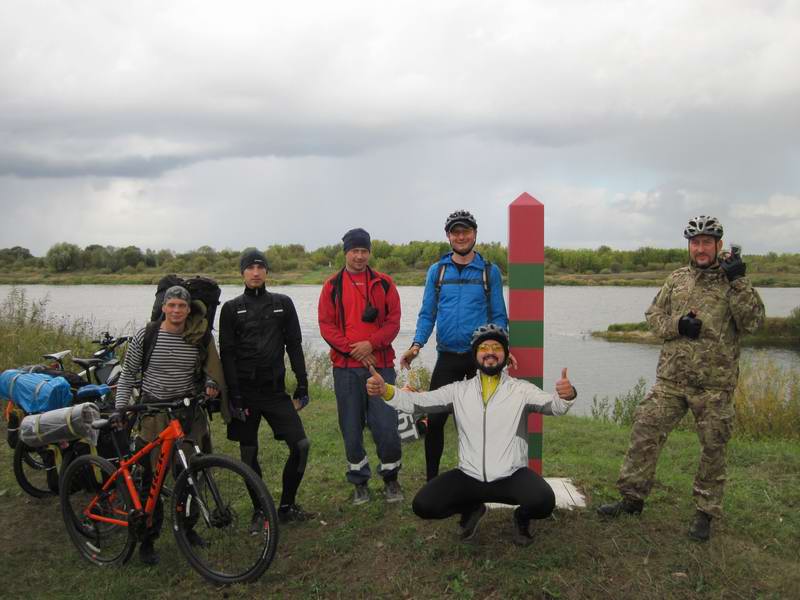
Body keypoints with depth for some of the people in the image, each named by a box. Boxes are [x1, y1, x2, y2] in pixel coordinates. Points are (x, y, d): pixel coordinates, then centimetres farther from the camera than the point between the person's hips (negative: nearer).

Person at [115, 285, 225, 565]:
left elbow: (210, 370, 14)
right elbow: (128, 374, 5)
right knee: (153, 478, 1)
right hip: (154, 413, -2)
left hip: (190, 413, 2)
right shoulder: (146, 335, -5)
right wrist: (121, 408, 0)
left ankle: (186, 527, 27)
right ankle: (147, 540, 14)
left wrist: (211, 384, -7)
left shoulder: (201, 337, -1)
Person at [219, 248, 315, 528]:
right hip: (245, 391, -1)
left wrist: (302, 384, 0)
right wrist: (234, 396, -10)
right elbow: (227, 354, -3)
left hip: (275, 389, 1)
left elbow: (294, 346, 6)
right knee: (249, 454, 5)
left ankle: (286, 507, 11)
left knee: (301, 445, -6)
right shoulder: (231, 308, 1)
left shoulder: (283, 303, 6)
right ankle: (260, 511, 22)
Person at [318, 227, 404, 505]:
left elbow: (393, 321, 1)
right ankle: (360, 482, 23)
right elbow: (326, 326, 0)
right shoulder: (332, 286, 6)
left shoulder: (384, 283, 7)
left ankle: (391, 477, 19)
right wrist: (352, 349, -12)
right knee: (351, 428, 7)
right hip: (346, 367, 1)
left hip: (380, 364, 0)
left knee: (386, 425, -2)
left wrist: (370, 344, -14)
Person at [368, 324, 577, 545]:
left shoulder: (521, 389, -1)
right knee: (423, 505, -15)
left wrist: (566, 395, -42)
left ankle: (522, 517, 11)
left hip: (512, 476, -2)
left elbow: (553, 405, -17)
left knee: (543, 502, -30)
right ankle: (471, 509, 17)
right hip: (468, 477, 2)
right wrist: (385, 390, -22)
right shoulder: (459, 390, 4)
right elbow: (417, 401, -3)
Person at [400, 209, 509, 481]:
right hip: (447, 357, 1)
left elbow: (498, 315, 3)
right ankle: (432, 480, 16)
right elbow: (427, 313, 7)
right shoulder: (436, 271, 7)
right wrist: (417, 344, -8)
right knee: (435, 419, -1)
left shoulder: (490, 271, 3)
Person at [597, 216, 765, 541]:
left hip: (715, 383, -2)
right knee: (645, 433, 2)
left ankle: (705, 513, 25)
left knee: (713, 448, 7)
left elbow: (753, 321, -12)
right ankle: (632, 498, 17)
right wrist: (678, 325, -8)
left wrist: (738, 281, -21)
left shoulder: (734, 281, 0)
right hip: (670, 379, 3)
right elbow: (653, 315, 11)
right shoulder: (677, 279, 9)